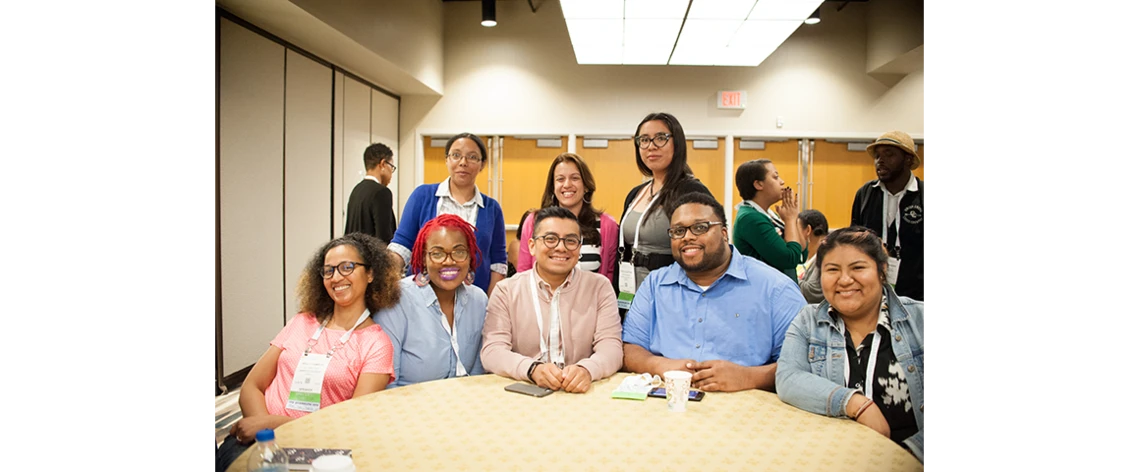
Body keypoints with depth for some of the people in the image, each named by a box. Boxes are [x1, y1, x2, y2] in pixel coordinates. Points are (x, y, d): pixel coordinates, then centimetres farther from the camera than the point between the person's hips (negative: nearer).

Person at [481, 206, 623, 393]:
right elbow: (492, 351, -6)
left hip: (583, 393, 1)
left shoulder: (600, 287, 4)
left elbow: (611, 347, -4)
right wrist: (533, 369, -26)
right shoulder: (506, 291, 3)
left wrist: (587, 370, -26)